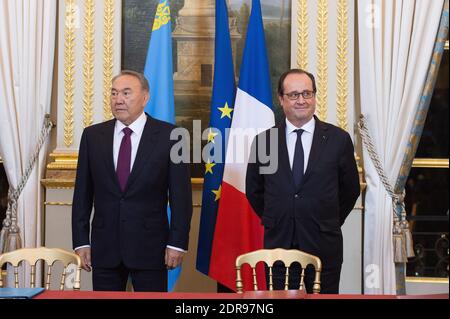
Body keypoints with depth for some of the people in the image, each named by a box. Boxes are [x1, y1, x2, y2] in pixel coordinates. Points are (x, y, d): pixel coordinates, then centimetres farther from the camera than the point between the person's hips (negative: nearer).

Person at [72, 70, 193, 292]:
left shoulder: (168, 136, -2)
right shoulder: (92, 136, 6)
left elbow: (180, 195, -2)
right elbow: (82, 194, 8)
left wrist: (177, 243, -7)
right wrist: (81, 242, 3)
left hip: (150, 247, -2)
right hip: (104, 248, 3)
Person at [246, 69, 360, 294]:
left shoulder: (338, 139, -1)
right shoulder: (263, 140, 2)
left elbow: (350, 189, 10)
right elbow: (253, 191, 14)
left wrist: (330, 223, 10)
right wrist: (272, 221, 11)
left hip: (323, 245, -1)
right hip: (278, 244, 1)